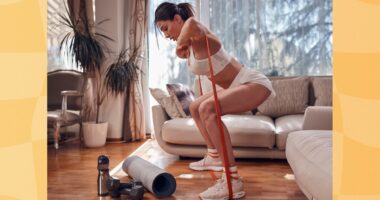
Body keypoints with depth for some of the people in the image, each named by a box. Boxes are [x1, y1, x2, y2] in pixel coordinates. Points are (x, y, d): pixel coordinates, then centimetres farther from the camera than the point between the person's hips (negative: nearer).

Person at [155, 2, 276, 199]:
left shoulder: (198, 37, -21)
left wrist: (180, 45, -29)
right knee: (195, 107, 21)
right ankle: (214, 157, 29)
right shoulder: (189, 41, 6)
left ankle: (233, 181, -33)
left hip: (254, 83, -10)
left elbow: (192, 24, -45)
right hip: (238, 85, 10)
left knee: (207, 108, -33)